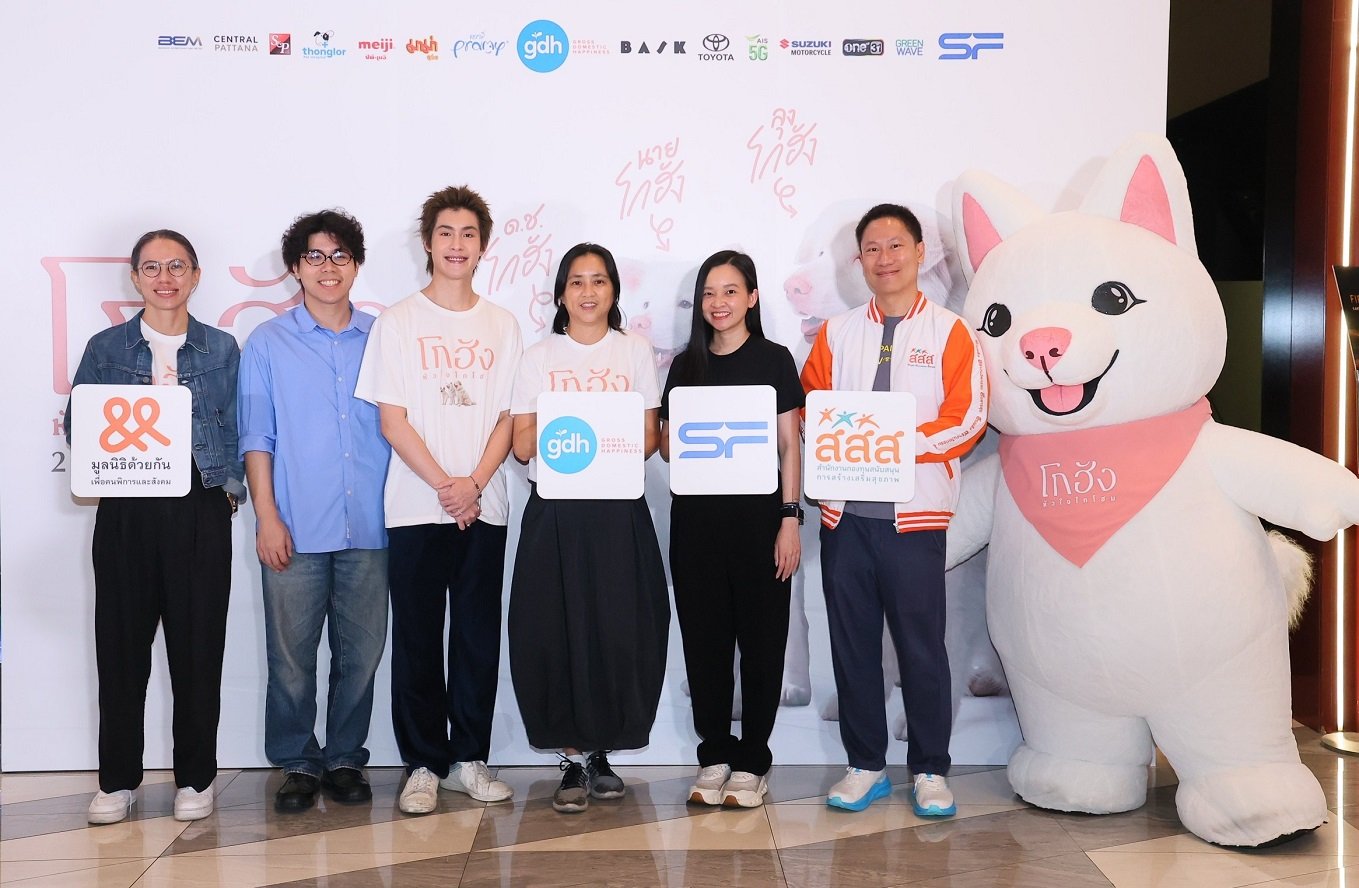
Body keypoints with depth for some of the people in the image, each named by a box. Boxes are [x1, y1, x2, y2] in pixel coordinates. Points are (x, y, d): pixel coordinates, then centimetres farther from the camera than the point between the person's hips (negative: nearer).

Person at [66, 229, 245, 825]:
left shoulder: (221, 349, 10)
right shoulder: (106, 348, 10)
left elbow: (237, 429, 11)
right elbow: (76, 424, 12)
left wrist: (232, 484, -2)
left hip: (200, 510, -1)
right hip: (125, 512, 1)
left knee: (198, 646, 2)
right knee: (121, 645, 3)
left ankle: (196, 777, 14)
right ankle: (118, 779, 17)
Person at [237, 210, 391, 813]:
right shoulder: (268, 344, 6)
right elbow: (256, 439, 4)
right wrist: (267, 517, -5)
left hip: (368, 529, 2)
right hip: (296, 530, -1)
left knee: (361, 652, 7)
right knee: (291, 656, 3)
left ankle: (345, 760, 22)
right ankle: (297, 764, 19)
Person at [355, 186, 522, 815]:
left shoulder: (502, 326, 10)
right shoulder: (398, 322, 2)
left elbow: (508, 418, 6)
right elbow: (393, 420, -3)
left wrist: (474, 484, -9)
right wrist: (445, 485, -11)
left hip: (484, 507, 2)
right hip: (415, 508, -2)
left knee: (478, 638, 7)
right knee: (416, 641, 3)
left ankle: (469, 758, 19)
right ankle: (423, 764, 14)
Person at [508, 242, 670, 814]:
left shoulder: (635, 352, 9)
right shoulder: (540, 358, 8)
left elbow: (650, 437, 6)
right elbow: (523, 445, 2)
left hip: (619, 513, 0)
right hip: (554, 513, 0)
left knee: (619, 631, -1)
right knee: (557, 632, -2)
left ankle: (601, 752, 16)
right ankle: (573, 760, 11)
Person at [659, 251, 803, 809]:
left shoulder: (774, 360, 2)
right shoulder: (686, 365, 11)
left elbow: (790, 447, 0)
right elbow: (666, 445, 13)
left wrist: (790, 518, -7)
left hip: (757, 515, -3)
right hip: (696, 516, 3)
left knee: (761, 638, 3)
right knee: (704, 637, 7)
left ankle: (752, 761, 15)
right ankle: (715, 754, 19)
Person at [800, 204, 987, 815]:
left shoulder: (948, 331, 2)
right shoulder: (837, 332, 13)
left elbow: (968, 417, -6)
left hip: (914, 512, -3)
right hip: (845, 509, 4)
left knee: (921, 645, 3)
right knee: (851, 643, 8)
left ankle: (930, 770, 16)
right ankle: (865, 766, 21)